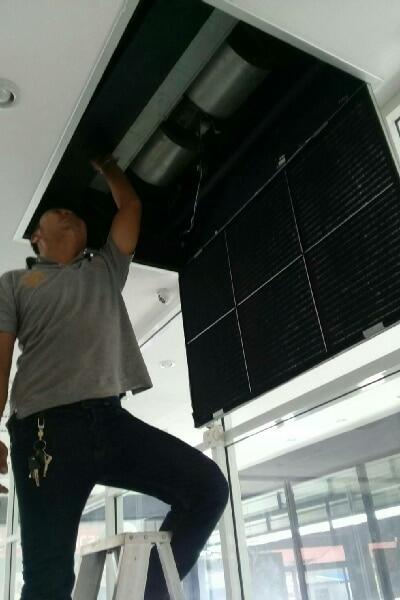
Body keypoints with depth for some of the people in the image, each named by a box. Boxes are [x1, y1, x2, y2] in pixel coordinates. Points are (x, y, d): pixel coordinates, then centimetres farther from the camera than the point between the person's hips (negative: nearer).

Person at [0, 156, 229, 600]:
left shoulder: (106, 270, 27)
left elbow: (131, 206, 32)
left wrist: (104, 165, 46)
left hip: (112, 419, 4)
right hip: (47, 426, -3)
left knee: (208, 485, -10)